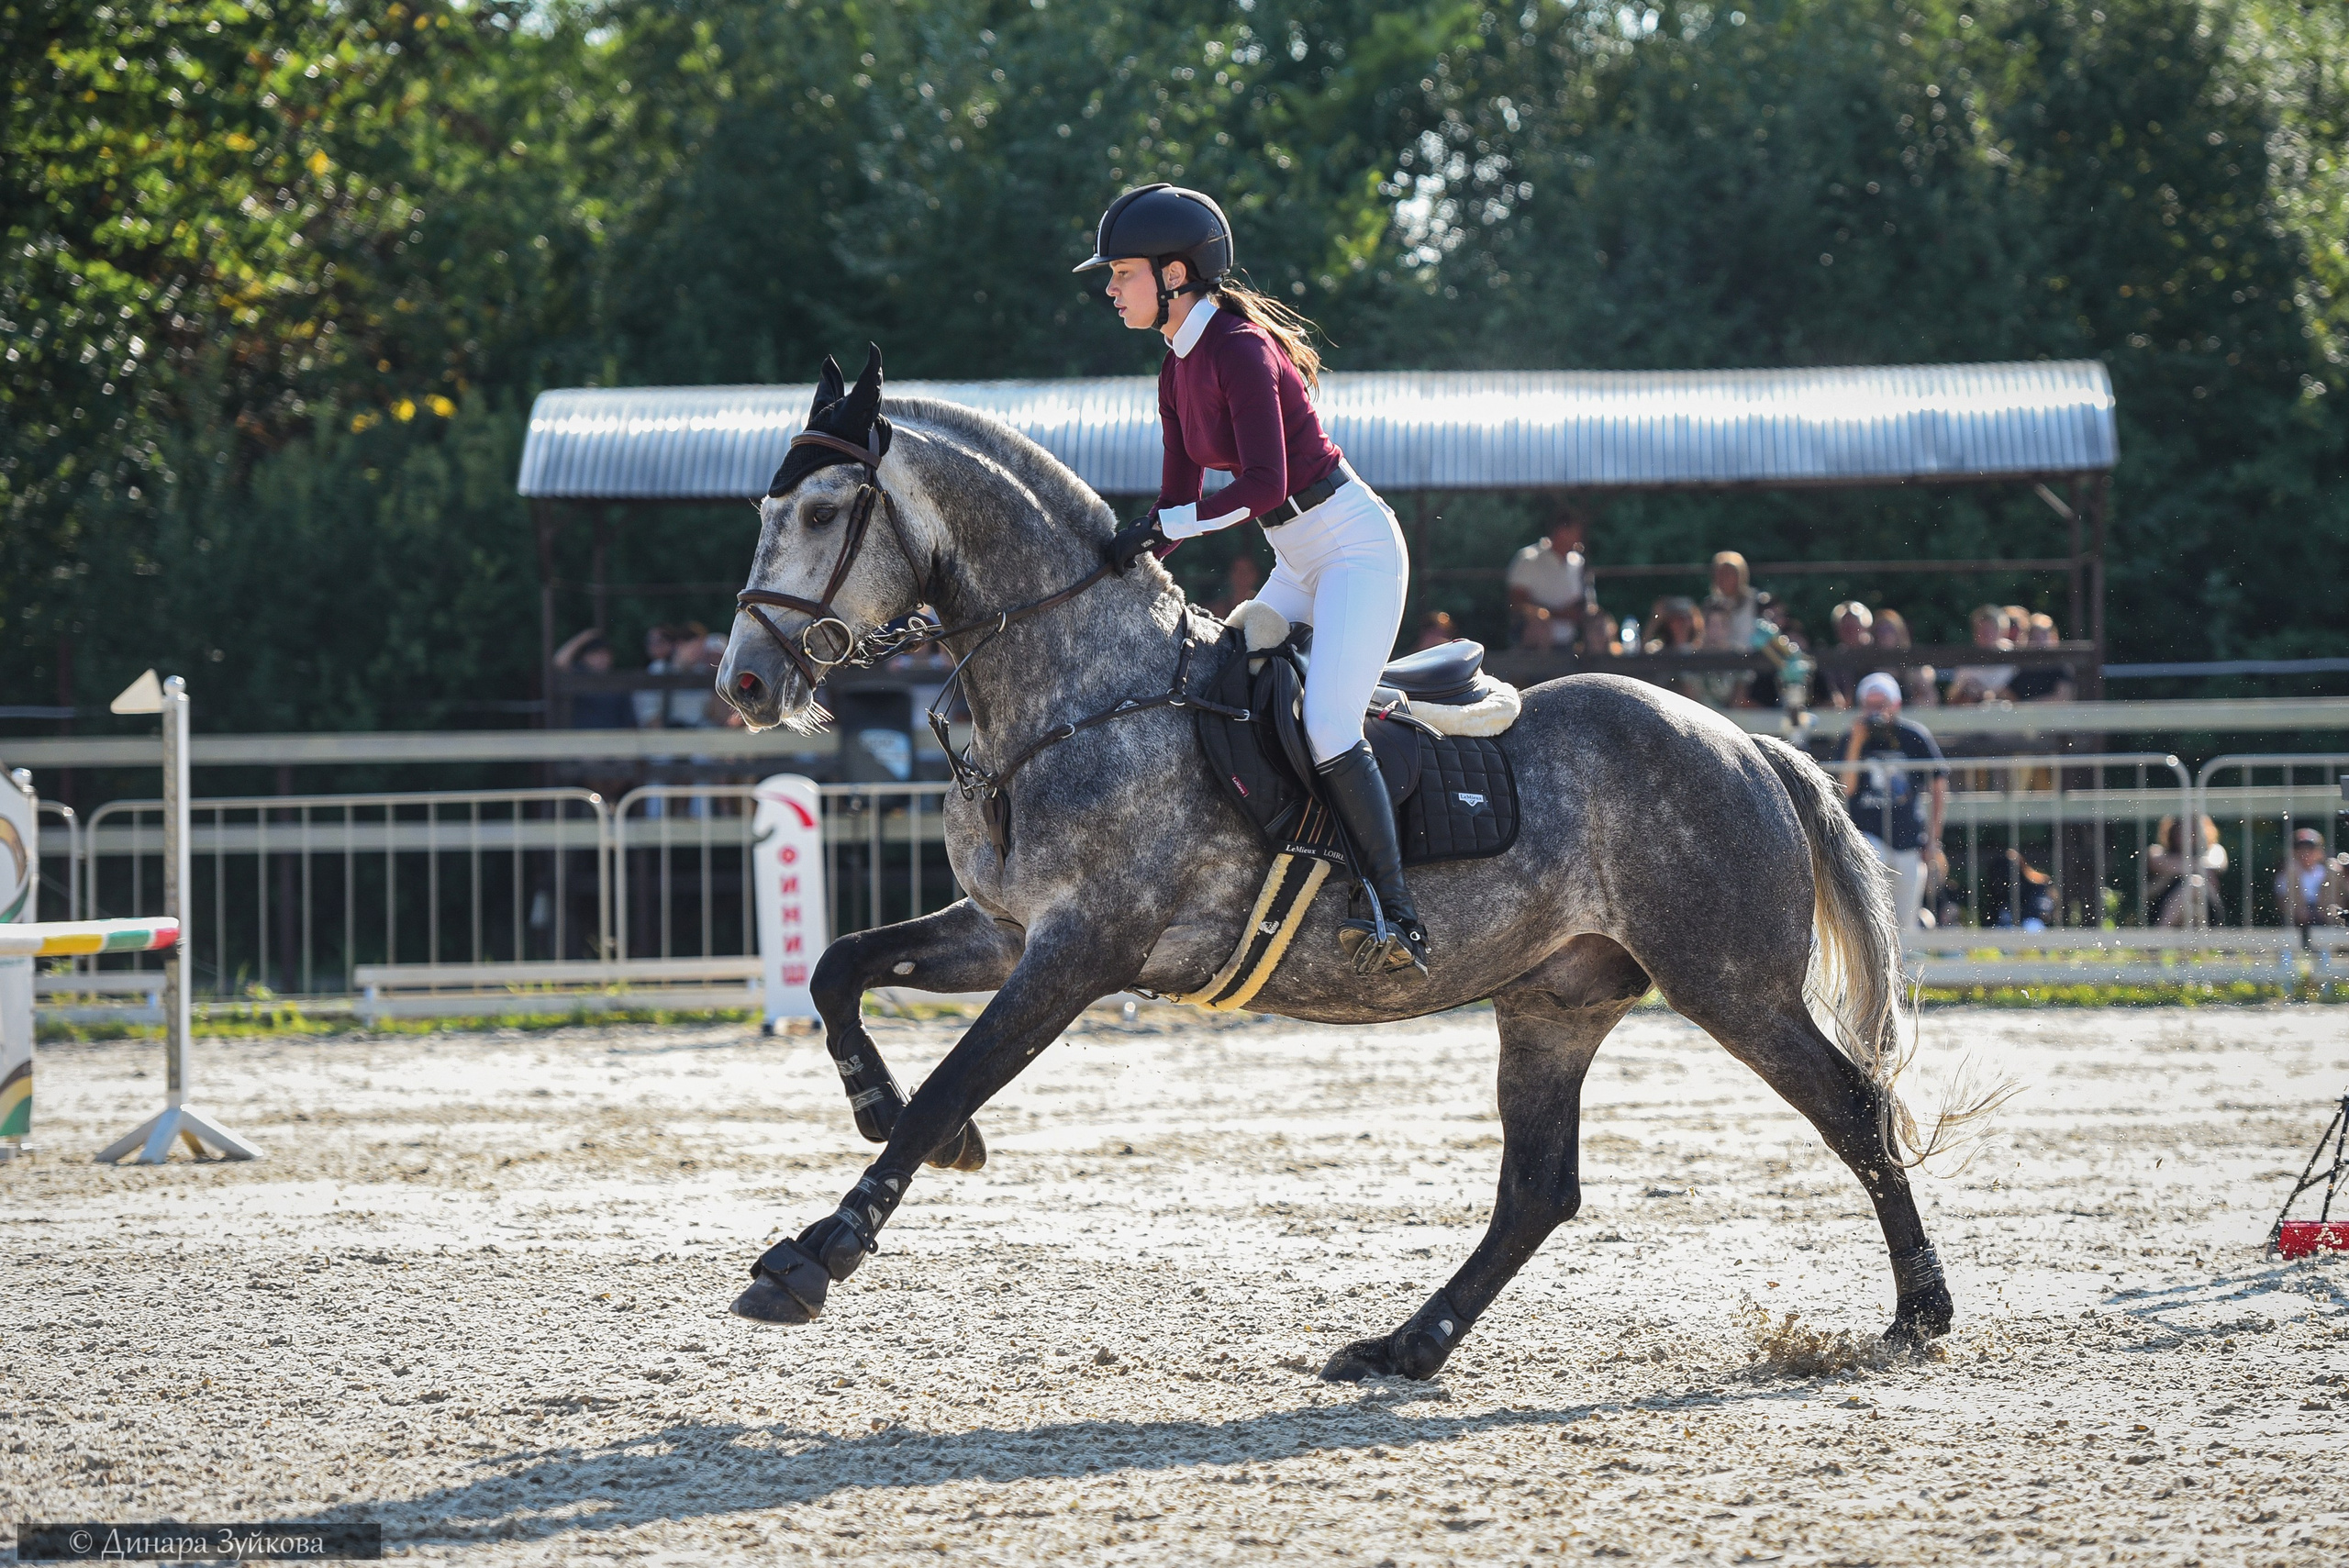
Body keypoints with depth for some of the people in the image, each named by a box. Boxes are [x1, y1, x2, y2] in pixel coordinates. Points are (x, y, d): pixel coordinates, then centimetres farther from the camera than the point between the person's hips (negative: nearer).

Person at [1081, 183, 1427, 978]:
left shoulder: (1239, 349, -19)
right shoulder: (1177, 371, 9)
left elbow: (1262, 484, -28)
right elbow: (1178, 502, 12)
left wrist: (1161, 526, -26)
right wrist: (1124, 566, -1)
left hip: (1356, 548, -10)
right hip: (1301, 564, 10)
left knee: (1326, 727, -23)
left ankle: (1398, 919, -23)